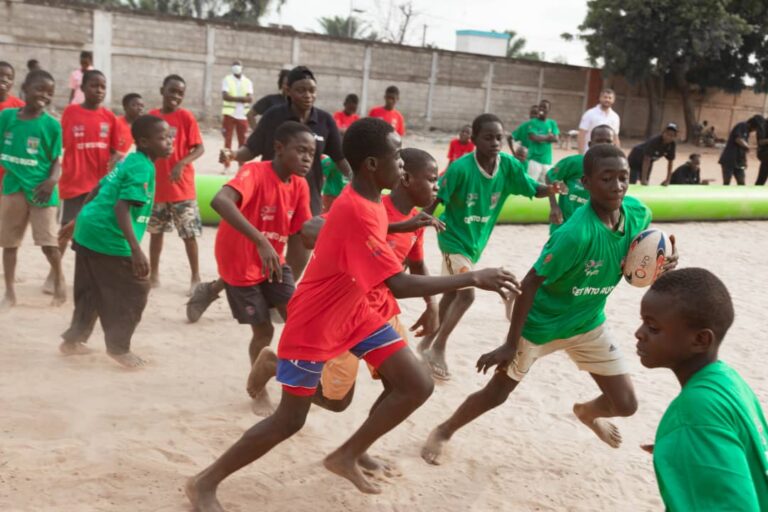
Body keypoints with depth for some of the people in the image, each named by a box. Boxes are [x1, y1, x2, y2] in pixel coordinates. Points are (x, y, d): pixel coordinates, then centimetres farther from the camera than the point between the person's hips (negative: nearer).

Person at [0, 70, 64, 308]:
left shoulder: (52, 124, -6)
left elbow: (56, 159, -4)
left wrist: (52, 181, -20)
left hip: (40, 189, -3)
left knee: (48, 240, -1)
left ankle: (59, 280, 26)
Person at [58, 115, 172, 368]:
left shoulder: (128, 161, 14)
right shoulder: (143, 168, -16)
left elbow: (99, 190, 22)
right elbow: (122, 208, -26)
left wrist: (77, 221, 33)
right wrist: (136, 249, -32)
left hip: (89, 229, 10)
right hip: (108, 238, -10)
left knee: (91, 291, 22)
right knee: (134, 292, 1)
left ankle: (73, 339, 32)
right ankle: (118, 347, 11)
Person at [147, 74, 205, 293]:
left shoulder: (186, 117, -7)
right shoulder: (151, 117, 3)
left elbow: (199, 148, -10)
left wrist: (182, 163, -26)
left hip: (182, 187, -4)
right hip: (156, 186, 4)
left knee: (189, 234, 1)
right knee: (155, 231, 13)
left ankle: (196, 277, 12)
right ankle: (153, 274, 25)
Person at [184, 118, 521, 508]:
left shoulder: (367, 201, -1)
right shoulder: (355, 213, -32)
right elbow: (400, 285, -37)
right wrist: (473, 278, -32)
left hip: (357, 311, 9)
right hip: (315, 324, -8)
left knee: (418, 387, 2)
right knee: (290, 420, 2)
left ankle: (346, 457, 20)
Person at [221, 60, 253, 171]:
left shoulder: (247, 82, 9)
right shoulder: (227, 80, 2)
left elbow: (250, 99, -5)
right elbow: (225, 96, -13)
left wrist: (234, 98, -17)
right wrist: (242, 98, -15)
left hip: (243, 115, 3)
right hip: (229, 114, -3)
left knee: (243, 141, 5)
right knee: (228, 139, -2)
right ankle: (227, 165, 1)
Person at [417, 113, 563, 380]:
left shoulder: (509, 165, -12)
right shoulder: (461, 167, -26)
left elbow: (533, 188, -5)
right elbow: (435, 199, -22)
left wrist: (550, 189, -26)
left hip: (476, 240, 6)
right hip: (454, 238, -6)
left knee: (452, 293, 18)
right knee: (467, 294, -15)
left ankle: (428, 343, 36)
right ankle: (437, 349, 2)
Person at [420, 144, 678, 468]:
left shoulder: (638, 213, -13)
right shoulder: (577, 232, -34)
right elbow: (530, 284, -27)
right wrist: (510, 344, -23)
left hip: (589, 323, 6)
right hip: (540, 323, -6)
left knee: (626, 405, 8)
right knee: (496, 394, 8)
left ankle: (588, 412, 45)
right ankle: (444, 431, 37)